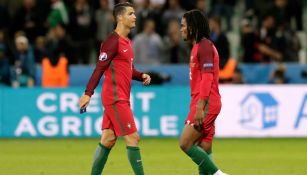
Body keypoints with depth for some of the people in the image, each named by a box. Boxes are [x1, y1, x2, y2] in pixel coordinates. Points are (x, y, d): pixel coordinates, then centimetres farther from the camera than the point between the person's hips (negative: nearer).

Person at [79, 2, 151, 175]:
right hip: (116, 99, -9)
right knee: (133, 138, -9)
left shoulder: (127, 42, 15)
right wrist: (88, 93, -24)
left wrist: (141, 76, 4)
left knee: (108, 140, 10)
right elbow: (99, 68, -18)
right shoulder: (113, 41, -13)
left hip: (121, 98, 9)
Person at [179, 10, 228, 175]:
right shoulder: (198, 46, 20)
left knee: (185, 144, -12)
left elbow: (207, 77, -19)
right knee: (204, 152, 6)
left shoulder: (204, 45, -10)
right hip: (202, 104, 10)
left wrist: (200, 107, -24)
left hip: (205, 104, -10)